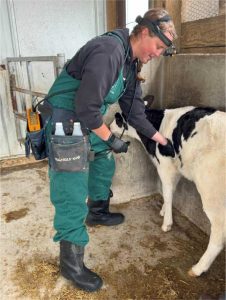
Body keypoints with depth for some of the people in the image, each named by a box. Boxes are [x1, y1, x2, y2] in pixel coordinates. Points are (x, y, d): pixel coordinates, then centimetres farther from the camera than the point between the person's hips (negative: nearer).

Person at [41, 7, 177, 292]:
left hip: (89, 120, 10)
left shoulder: (130, 64, 9)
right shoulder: (108, 50, -22)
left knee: (104, 164, 24)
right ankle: (71, 262, 12)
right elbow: (85, 107, -27)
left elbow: (134, 111, 12)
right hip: (64, 121, -10)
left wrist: (162, 140, 14)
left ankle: (97, 213, 48)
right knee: (73, 192, -6)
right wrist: (111, 139, -14)